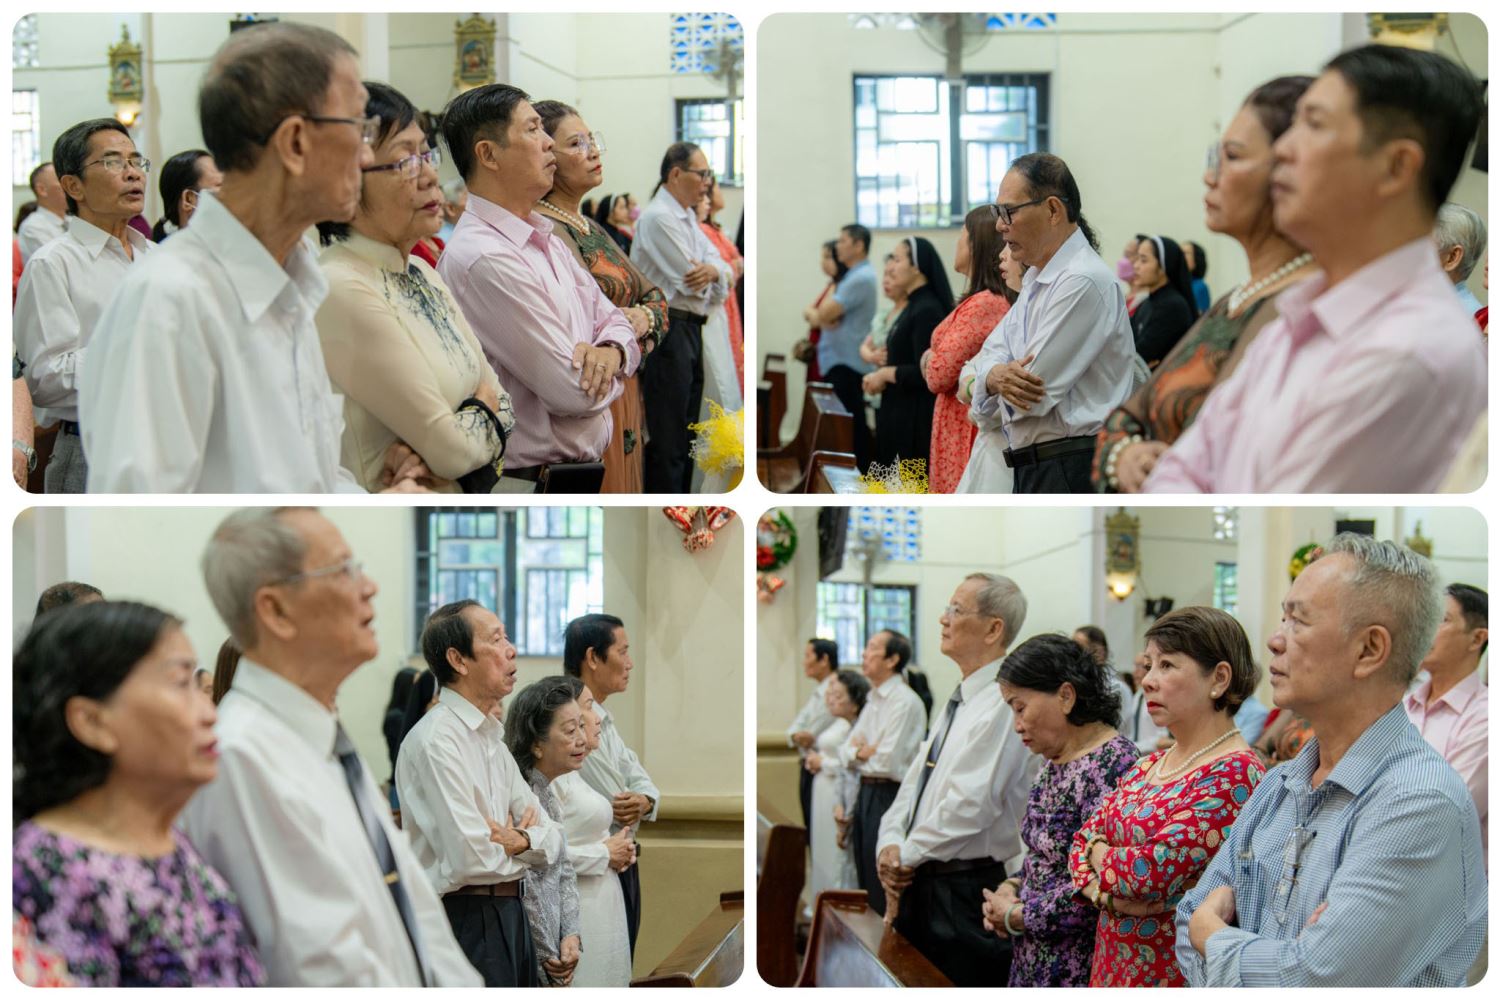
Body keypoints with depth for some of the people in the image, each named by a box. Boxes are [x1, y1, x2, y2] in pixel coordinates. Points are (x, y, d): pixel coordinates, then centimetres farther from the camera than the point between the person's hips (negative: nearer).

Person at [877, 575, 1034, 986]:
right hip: (919, 885, 9)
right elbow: (915, 782, 15)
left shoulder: (1002, 705, -18)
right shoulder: (960, 701, 14)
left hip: (965, 894, -9)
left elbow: (968, 806, -24)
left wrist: (907, 855, -12)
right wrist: (891, 845, -2)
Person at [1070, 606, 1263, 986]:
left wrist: (1099, 852, -4)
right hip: (1114, 961, 7)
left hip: (1173, 971, -7)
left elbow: (1152, 870, -25)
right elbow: (1084, 841, 9)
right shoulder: (1149, 765, 9)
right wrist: (1108, 893, -12)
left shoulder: (1234, 775, -18)